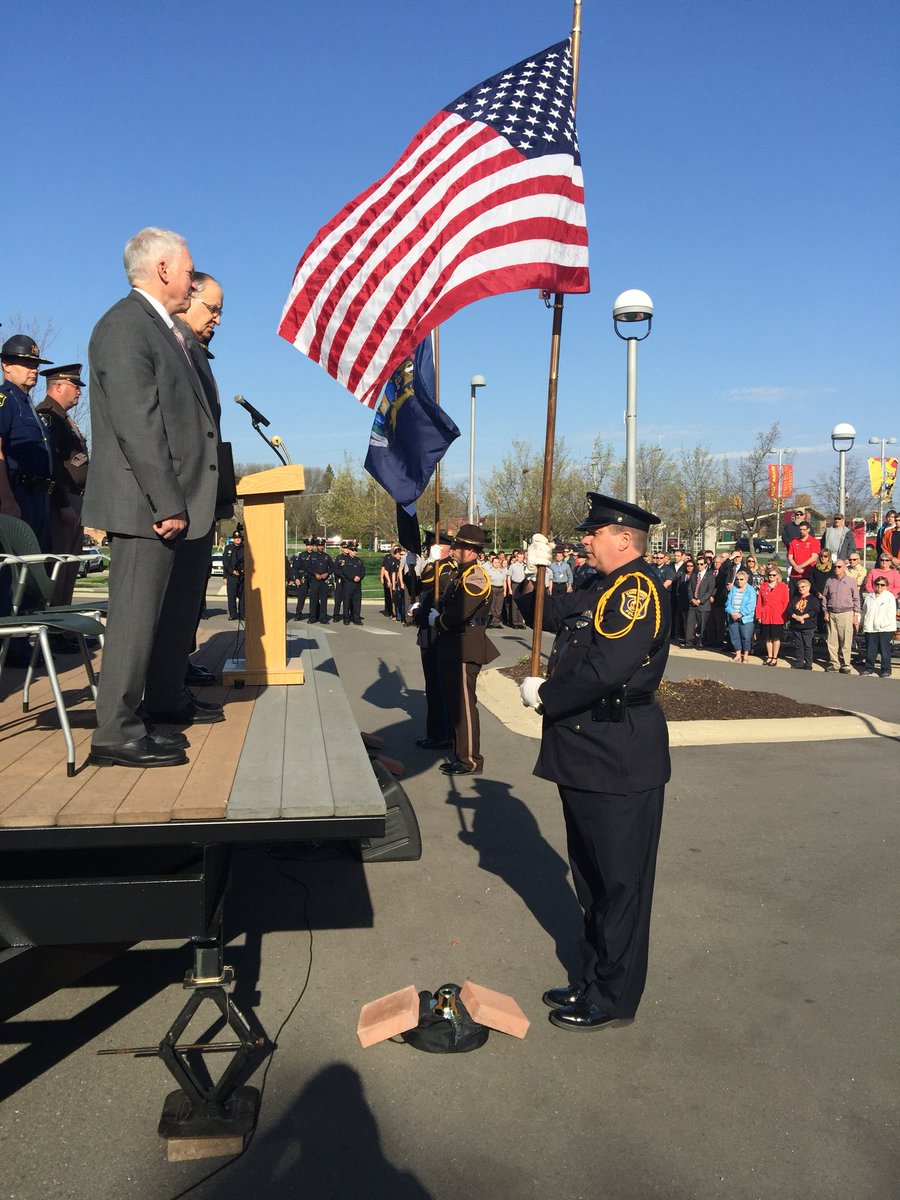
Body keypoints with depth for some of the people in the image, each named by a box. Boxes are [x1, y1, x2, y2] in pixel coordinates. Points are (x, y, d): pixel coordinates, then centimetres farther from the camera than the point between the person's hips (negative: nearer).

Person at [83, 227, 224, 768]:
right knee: (138, 613, -7)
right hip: (146, 504, -10)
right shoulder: (125, 325, -12)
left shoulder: (165, 332, 19)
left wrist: (188, 501, 18)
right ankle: (117, 732, 0)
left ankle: (167, 700, 34)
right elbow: (136, 423, -20)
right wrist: (166, 502, -23)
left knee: (176, 608, 19)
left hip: (182, 502, 10)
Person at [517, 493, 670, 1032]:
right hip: (588, 753, 10)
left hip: (619, 761, -10)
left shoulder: (637, 590, -18)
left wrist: (543, 695, -15)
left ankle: (614, 998, 19)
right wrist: (536, 570, 4)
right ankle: (594, 978, 36)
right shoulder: (600, 590, 13)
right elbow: (543, 613, 22)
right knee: (591, 876, 20)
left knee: (620, 881, 5)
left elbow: (605, 669, -28)